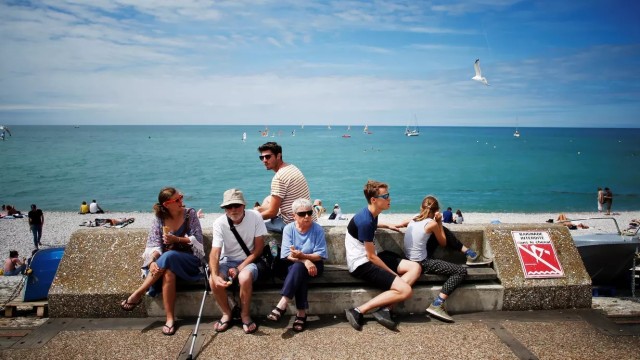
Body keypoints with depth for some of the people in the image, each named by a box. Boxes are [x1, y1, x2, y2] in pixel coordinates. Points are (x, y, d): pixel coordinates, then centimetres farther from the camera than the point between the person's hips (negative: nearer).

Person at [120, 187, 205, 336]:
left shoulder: (190, 214, 0)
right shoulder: (160, 219, 3)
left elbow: (197, 240, -3)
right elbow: (154, 245, -4)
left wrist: (176, 239, -16)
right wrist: (152, 261, -25)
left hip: (190, 260, -2)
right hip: (168, 262, 2)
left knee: (168, 257, -34)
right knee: (168, 273, -35)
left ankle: (137, 295, -24)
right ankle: (170, 319, -28)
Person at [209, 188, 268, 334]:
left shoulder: (255, 217, -16)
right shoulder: (219, 223, -13)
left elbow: (258, 248, -11)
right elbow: (215, 252, -20)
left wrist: (239, 268, -18)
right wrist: (215, 275, -39)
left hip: (249, 260, -2)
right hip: (228, 260, 2)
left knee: (245, 277, -35)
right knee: (213, 281, -27)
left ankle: (245, 315, -7)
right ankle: (226, 314, 2)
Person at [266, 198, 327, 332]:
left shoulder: (318, 229, -7)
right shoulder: (288, 228, -4)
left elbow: (320, 255, -12)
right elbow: (287, 254, -12)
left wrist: (302, 255, -28)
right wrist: (305, 261, -28)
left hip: (313, 265, -1)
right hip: (293, 266, 1)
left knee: (298, 268, -33)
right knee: (299, 270, -33)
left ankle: (282, 304, -35)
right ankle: (301, 312, -32)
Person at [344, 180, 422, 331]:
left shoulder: (371, 214, 7)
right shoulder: (365, 221, -23)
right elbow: (371, 256, -19)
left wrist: (387, 226, 26)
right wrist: (393, 274, -11)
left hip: (370, 259, 10)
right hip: (362, 264, -10)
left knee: (415, 267, 1)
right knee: (405, 290, -20)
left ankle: (385, 309, -11)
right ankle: (358, 311, -16)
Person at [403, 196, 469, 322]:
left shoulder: (414, 219, 6)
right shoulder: (432, 223, -13)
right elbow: (443, 242, 2)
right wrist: (439, 222, 5)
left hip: (409, 260, 8)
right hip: (421, 263, -8)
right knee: (461, 271, -6)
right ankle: (436, 305, -12)